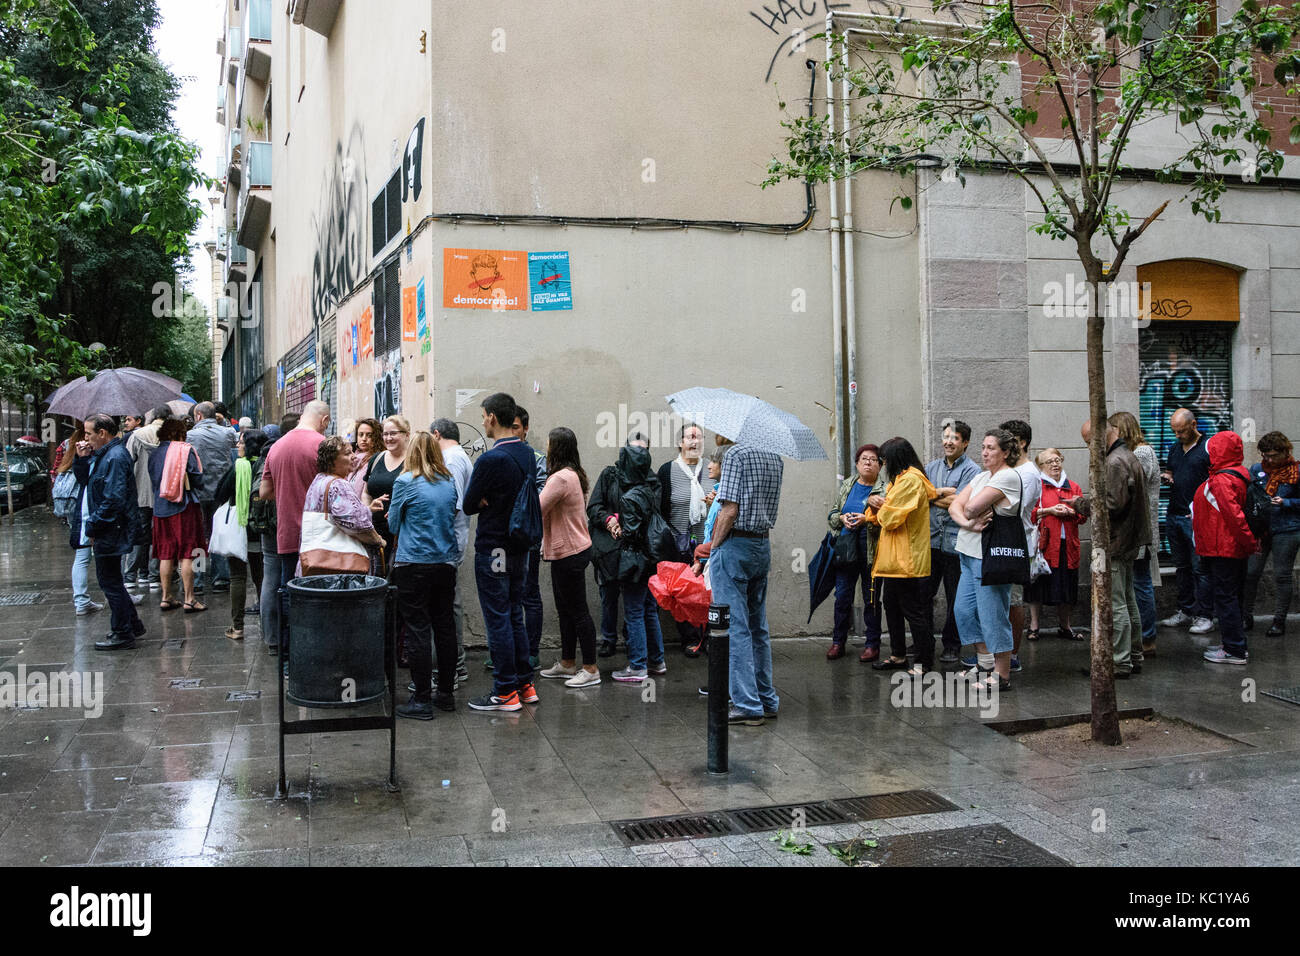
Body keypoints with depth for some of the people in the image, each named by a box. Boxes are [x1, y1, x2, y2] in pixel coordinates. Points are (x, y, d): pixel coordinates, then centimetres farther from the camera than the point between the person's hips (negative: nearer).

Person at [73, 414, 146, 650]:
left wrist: (93, 527, -19)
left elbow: (113, 500, -25)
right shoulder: (103, 454, 12)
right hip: (105, 531, 10)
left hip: (109, 532, -10)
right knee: (110, 580, 18)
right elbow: (84, 480, 21)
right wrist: (82, 459, 4)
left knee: (110, 582, -1)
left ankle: (123, 635, 9)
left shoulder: (115, 457, -20)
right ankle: (132, 625, 28)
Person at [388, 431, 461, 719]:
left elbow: (393, 524, 2)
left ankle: (422, 699, 2)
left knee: (418, 630, -1)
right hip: (447, 562, 5)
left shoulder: (405, 482, -8)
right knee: (445, 625, 12)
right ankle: (446, 693, 20)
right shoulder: (450, 483, 6)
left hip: (413, 563, -5)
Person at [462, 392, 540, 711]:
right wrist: (491, 500, 0)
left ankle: (505, 692, 5)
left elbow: (469, 505, -13)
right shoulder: (528, 454, 6)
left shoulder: (490, 460, -20)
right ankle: (524, 684, 22)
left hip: (493, 549, -8)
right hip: (520, 545, 8)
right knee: (515, 616, 16)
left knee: (497, 619, -1)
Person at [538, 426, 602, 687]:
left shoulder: (561, 478, -21)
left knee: (578, 612, -3)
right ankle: (567, 663, 27)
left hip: (569, 553, -10)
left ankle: (591, 669, 4)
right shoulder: (573, 474, 12)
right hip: (567, 551, 10)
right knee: (565, 610, 17)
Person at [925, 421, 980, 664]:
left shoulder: (972, 470, -4)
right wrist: (942, 492, -11)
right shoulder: (932, 467, 13)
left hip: (955, 543, -4)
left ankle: (952, 646, 16)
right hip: (931, 541, 5)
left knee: (956, 598, 4)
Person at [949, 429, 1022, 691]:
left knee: (993, 616, -3)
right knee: (964, 610, 12)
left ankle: (1002, 675, 7)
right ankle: (985, 663, 26)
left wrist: (969, 513, 2)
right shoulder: (981, 477, 17)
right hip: (970, 553, 9)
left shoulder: (1008, 476, -11)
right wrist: (969, 522, -13)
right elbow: (955, 506, 6)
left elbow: (973, 507, -20)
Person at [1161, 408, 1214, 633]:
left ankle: (1202, 616, 1)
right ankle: (1185, 612, 21)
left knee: (1199, 568, -4)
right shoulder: (1174, 448, 14)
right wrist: (1166, 477, 2)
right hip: (1173, 515, 7)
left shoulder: (1208, 448, -7)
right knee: (1182, 567, 13)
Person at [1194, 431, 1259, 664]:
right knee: (1231, 597, 16)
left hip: (1223, 551, -10)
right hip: (1235, 549, 10)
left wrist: (1250, 543, -18)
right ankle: (1235, 645, 24)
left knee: (1225, 598, -5)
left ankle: (1234, 651, -1)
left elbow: (1234, 515, -25)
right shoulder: (1238, 476, 13)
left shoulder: (1221, 481, -19)